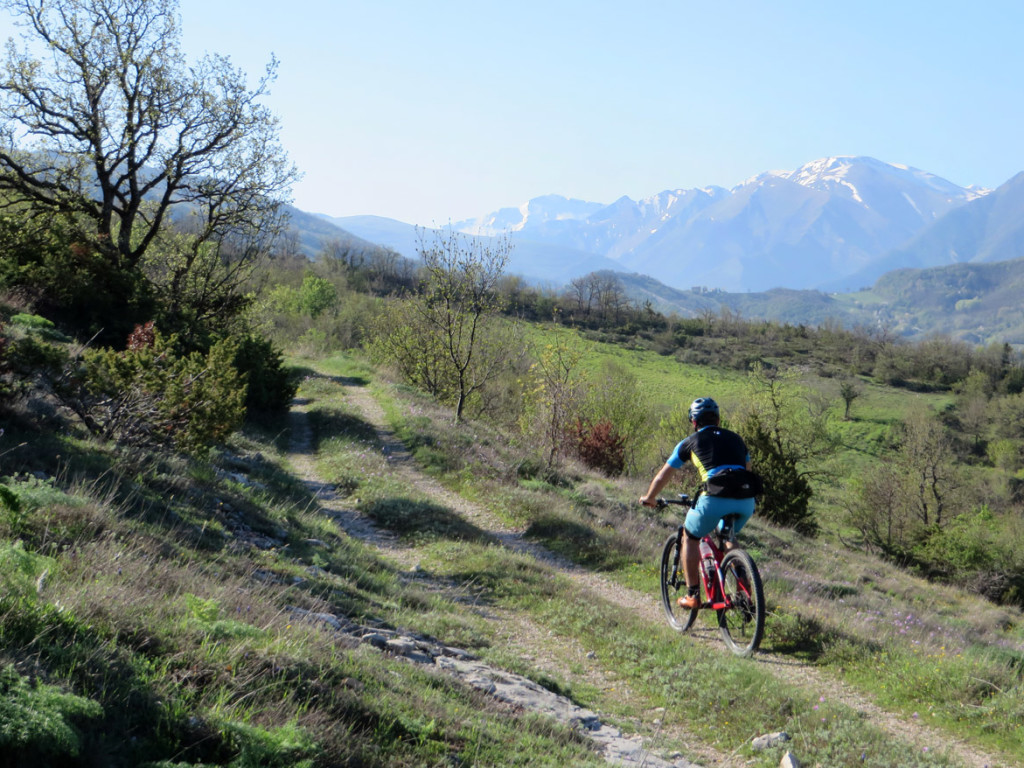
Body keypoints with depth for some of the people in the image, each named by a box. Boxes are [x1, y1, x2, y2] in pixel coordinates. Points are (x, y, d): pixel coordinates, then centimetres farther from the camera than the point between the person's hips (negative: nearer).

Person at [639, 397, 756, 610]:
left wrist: (649, 497, 43)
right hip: (746, 502, 4)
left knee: (690, 537, 22)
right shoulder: (735, 438, 26)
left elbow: (663, 476, 26)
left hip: (715, 499, -4)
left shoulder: (691, 442, 17)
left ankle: (693, 595, 18)